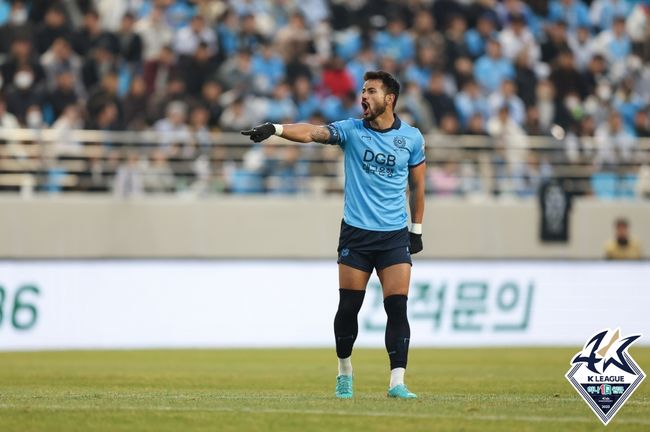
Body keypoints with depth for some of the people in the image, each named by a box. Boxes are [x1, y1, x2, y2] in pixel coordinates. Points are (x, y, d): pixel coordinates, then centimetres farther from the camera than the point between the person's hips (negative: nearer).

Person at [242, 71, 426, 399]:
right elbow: (313, 132, -18)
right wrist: (276, 129, -35)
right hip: (355, 234, 0)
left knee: (397, 308, -9)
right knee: (348, 307, 2)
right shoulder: (351, 130, -1)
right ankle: (344, 373, 22)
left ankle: (397, 382, -8)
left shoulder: (411, 138, 3)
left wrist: (417, 229, 14)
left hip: (395, 236, 0)